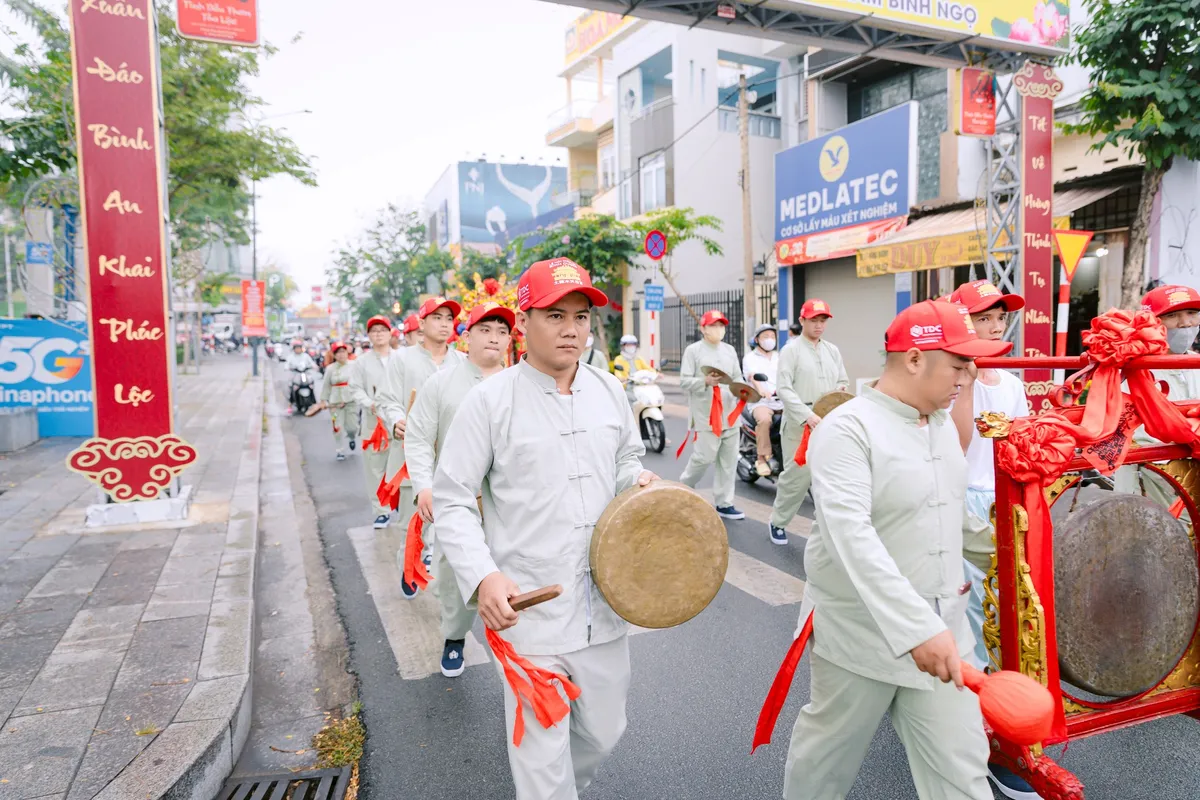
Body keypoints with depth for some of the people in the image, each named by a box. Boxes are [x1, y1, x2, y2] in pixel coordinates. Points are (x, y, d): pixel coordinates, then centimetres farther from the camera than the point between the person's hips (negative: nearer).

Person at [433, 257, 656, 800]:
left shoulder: (610, 391, 3)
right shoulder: (490, 400, -11)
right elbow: (451, 501, -7)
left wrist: (638, 481, -4)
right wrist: (482, 576, -20)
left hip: (603, 605, 5)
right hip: (526, 610, -5)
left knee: (604, 732, 21)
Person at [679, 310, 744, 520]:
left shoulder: (730, 351, 16)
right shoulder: (693, 350, -2)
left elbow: (737, 378, 16)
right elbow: (684, 381, -7)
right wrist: (705, 381, -23)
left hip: (729, 414, 6)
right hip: (705, 415, -6)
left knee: (728, 460, 6)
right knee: (704, 457, -6)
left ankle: (724, 503, 14)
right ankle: (683, 488, 21)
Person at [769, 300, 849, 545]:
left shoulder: (832, 350, 15)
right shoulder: (791, 350, -3)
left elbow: (844, 381, 22)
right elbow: (784, 388, -13)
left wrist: (841, 388, -3)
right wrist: (807, 415, -24)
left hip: (829, 424, 5)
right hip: (799, 424, -5)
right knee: (798, 475, -1)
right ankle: (777, 522, 18)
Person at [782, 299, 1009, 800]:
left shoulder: (943, 424, 6)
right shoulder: (847, 429, -20)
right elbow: (851, 536, -32)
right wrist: (916, 627, -38)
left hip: (940, 629, 7)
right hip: (860, 632, -6)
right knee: (828, 757, 14)